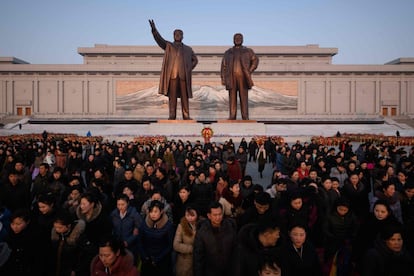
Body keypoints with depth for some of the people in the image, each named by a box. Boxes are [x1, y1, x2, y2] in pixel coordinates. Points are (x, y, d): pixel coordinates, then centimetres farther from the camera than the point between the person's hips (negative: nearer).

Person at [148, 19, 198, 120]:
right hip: (172, 75, -1)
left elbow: (195, 60, 24)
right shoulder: (168, 45, 15)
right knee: (172, 95, -3)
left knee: (184, 96, -1)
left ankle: (186, 115, 0)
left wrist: (189, 69, 7)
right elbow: (159, 39, 0)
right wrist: (154, 29, -18)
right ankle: (172, 115, -2)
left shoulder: (188, 49, 20)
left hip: (184, 75, 1)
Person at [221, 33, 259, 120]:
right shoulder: (228, 52, 12)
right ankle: (232, 116, 4)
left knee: (244, 97, -2)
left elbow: (255, 60, 8)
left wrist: (249, 71, -6)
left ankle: (245, 117, 1)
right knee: (232, 97, 0)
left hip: (243, 78, -1)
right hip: (232, 78, 1)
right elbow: (224, 66, 7)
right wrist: (223, 79, -2)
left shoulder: (248, 51, 10)